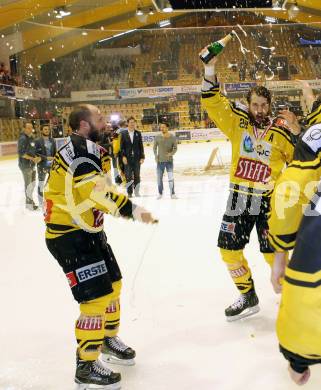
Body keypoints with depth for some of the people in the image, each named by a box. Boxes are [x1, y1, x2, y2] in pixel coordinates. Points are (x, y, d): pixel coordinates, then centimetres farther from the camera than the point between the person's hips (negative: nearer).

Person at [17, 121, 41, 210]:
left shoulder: (31, 138, 10)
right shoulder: (23, 139, -16)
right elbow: (21, 153, -21)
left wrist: (37, 157, 0)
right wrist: (33, 159, -21)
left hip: (32, 165, 9)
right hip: (25, 165, -9)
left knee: (33, 183, 17)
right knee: (28, 184, -2)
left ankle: (30, 199, 32)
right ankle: (29, 203, 9)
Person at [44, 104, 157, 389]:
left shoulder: (83, 149, 16)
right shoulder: (83, 149, -18)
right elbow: (98, 191, -29)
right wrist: (133, 210, -28)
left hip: (86, 231, 11)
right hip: (70, 236, -11)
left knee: (112, 285, 20)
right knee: (96, 297, -10)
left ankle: (108, 339, 40)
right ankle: (87, 367, 4)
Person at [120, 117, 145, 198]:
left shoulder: (138, 133, 6)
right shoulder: (123, 134, 2)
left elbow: (141, 146, 5)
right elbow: (121, 146, 0)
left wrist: (142, 157, 0)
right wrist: (123, 156, -10)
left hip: (137, 158, 1)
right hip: (127, 158, -1)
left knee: (137, 175, 4)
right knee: (128, 176, 1)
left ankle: (136, 191, 14)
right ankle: (129, 193, 7)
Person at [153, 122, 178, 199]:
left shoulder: (173, 137, -8)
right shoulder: (157, 137, -5)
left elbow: (175, 148, -2)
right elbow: (154, 147, 7)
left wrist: (171, 153, -20)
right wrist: (156, 155, -5)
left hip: (169, 161, -1)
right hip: (160, 161, 2)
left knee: (171, 178, -6)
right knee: (159, 178, 8)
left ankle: (172, 194, 5)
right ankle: (160, 193, 24)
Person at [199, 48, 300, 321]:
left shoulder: (280, 132, -5)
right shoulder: (237, 123, 0)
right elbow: (213, 102, -7)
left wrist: (297, 132, -15)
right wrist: (210, 71, -19)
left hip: (268, 200, -3)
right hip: (239, 198, 3)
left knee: (273, 253, -1)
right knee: (229, 249, 6)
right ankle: (248, 298, 24)